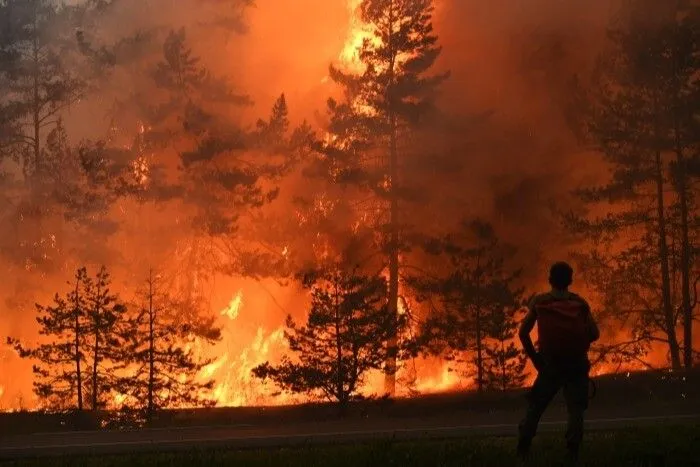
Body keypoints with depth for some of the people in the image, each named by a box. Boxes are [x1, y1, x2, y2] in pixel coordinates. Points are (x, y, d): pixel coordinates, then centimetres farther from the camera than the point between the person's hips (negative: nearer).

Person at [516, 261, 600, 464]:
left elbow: (523, 332, 0)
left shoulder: (539, 301, 6)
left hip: (550, 364, 0)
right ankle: (572, 452, -15)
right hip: (577, 364, 0)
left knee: (535, 407, 10)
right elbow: (594, 333, 1)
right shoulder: (580, 303, 7)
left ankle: (523, 450, 3)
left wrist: (534, 357, 9)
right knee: (575, 409, -1)